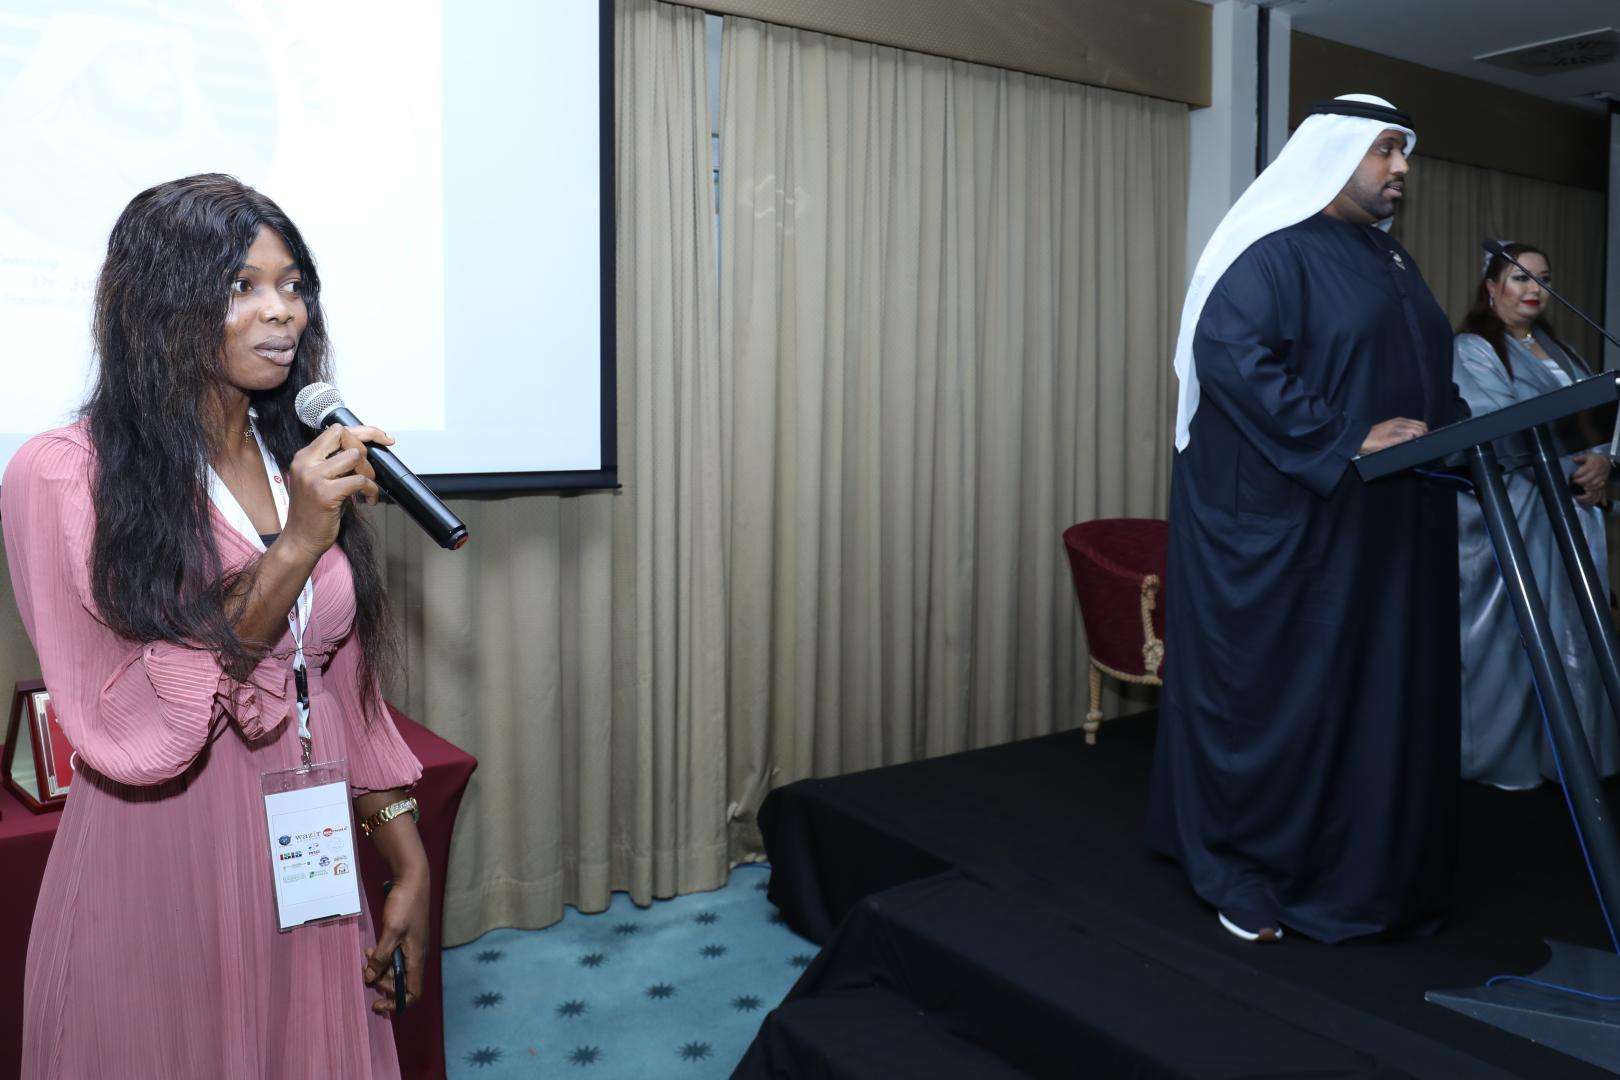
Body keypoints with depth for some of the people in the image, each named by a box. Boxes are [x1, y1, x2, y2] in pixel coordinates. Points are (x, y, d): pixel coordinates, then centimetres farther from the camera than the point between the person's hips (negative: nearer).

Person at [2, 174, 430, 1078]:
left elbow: (347, 686, 8)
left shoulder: (305, 466, 3)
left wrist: (411, 864, 7)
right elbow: (134, 733, -21)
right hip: (161, 884, -5)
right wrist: (293, 549, -26)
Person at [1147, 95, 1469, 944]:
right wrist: (1349, 443, -24)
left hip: (1386, 525, 9)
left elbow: (1427, 374, 25)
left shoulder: (1391, 260, 19)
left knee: (1384, 691, 11)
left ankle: (1372, 867, 25)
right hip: (1285, 521, -9)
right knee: (1279, 690, -1)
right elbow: (1231, 358, -23)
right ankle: (1246, 872, 14)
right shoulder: (1271, 251, -9)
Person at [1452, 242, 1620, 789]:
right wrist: (1574, 466, -15)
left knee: (1573, 629, 8)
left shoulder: (1557, 349, 20)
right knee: (1511, 629, -5)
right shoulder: (1472, 349, -4)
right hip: (1512, 512, -7)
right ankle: (1502, 754, 5)